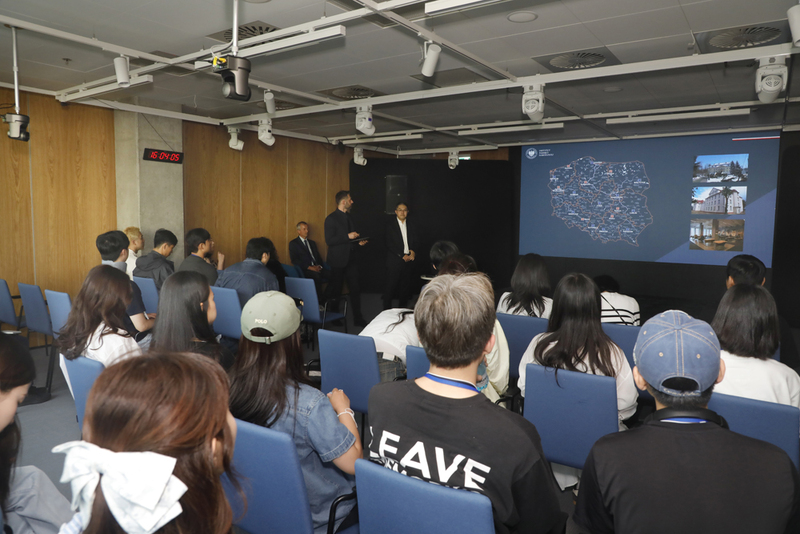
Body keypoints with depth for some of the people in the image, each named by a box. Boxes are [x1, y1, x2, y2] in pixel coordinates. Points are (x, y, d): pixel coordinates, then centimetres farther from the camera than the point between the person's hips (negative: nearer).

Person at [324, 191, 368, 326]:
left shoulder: (348, 217, 13)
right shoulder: (331, 219, -11)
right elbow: (329, 240, -18)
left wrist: (359, 241, 6)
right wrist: (348, 236, -21)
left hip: (350, 258, 7)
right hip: (338, 260, -7)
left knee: (355, 289, 6)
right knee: (335, 290, 4)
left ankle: (358, 319, 12)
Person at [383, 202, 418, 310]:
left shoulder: (411, 226, 14)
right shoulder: (390, 225, 0)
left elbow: (416, 242, 14)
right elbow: (390, 244, -7)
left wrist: (413, 252, -7)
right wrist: (402, 256, -12)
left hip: (408, 260, 4)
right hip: (394, 261, -4)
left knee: (405, 287, 6)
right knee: (391, 287, -4)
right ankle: (386, 311, 4)